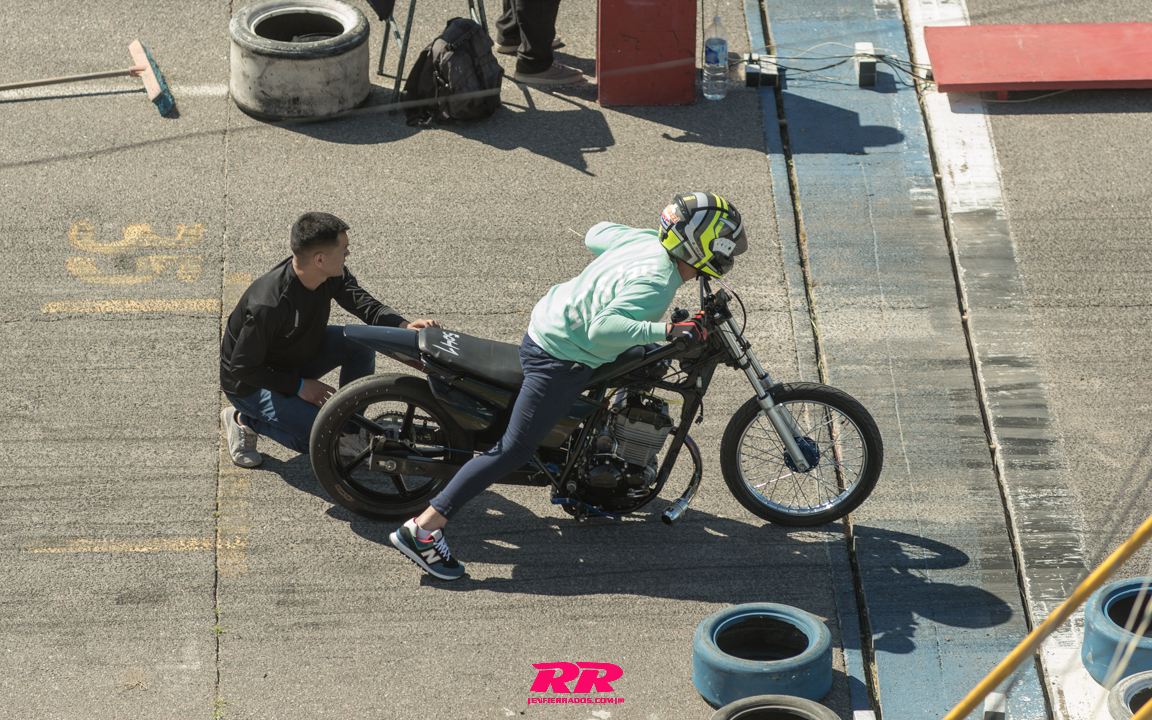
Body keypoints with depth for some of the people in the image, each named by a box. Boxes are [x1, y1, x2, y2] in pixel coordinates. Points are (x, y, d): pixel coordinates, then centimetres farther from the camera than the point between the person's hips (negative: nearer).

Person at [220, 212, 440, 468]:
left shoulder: (332, 276, -16)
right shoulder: (269, 307, -37)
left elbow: (367, 305, -11)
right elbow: (242, 367, -27)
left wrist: (405, 326, -32)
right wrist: (299, 386, -22)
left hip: (300, 355, 7)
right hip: (251, 382, -7)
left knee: (361, 343, -14)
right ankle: (243, 419, 0)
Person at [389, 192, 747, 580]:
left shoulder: (645, 241, -1)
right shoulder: (655, 284, -27)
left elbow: (596, 235, 19)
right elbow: (603, 327, -39)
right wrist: (668, 330, -41)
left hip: (547, 326, 10)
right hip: (559, 360, -10)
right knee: (516, 449, -9)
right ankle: (423, 528, -11)